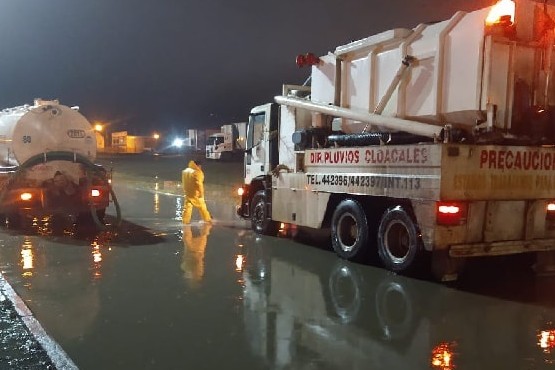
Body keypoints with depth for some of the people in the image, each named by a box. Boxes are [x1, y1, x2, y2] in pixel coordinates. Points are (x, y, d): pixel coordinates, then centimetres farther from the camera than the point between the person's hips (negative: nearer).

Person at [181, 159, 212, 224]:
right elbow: (199, 184, -21)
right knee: (202, 207, 6)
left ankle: (185, 220, -3)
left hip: (188, 193, 6)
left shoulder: (185, 171, 9)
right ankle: (207, 219, 16)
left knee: (188, 207, 4)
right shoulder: (197, 172, -15)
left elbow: (183, 182, 16)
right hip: (196, 193, -5)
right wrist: (201, 193, -17)